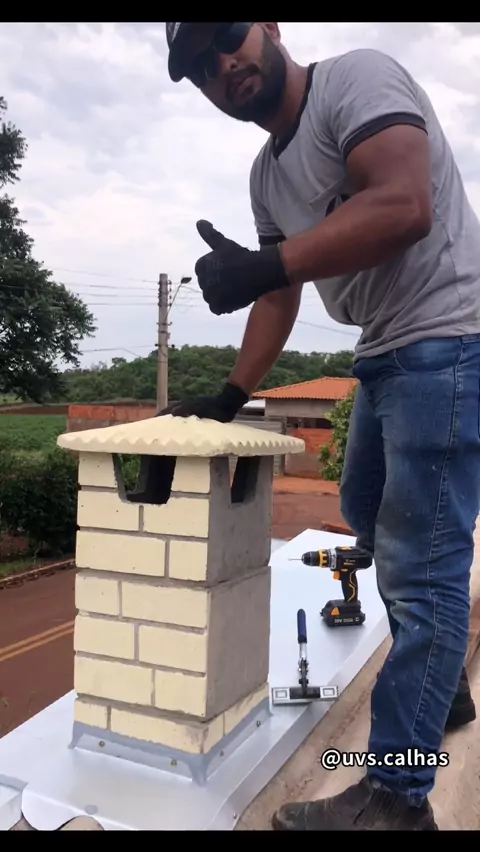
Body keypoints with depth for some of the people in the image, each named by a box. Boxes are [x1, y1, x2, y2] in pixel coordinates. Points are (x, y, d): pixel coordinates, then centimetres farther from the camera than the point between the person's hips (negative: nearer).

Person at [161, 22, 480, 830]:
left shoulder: (357, 77, -8)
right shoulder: (265, 173, 16)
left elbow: (403, 207, -25)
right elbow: (281, 297, 18)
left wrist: (261, 265, -28)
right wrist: (232, 395, 15)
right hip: (384, 354, 10)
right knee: (369, 517, 20)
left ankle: (395, 796, 5)